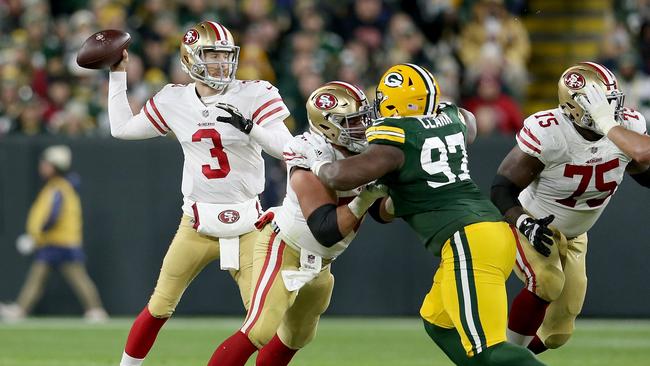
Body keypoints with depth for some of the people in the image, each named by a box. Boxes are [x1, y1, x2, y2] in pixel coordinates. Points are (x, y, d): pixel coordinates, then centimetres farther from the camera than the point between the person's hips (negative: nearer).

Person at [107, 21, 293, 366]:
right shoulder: (174, 101, 4)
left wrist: (248, 126, -27)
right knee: (159, 308, 5)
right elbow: (121, 128, 15)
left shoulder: (253, 96, -5)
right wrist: (117, 75, 16)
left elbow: (287, 149, -12)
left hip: (246, 225, -2)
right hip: (197, 224, 2)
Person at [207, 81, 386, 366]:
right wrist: (364, 199, -38)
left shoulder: (364, 153, -4)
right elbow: (327, 232, -33)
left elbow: (383, 213, 4)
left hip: (317, 264, 9)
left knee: (297, 338, 21)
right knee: (258, 333, -20)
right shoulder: (312, 168, -28)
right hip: (283, 250, -9)